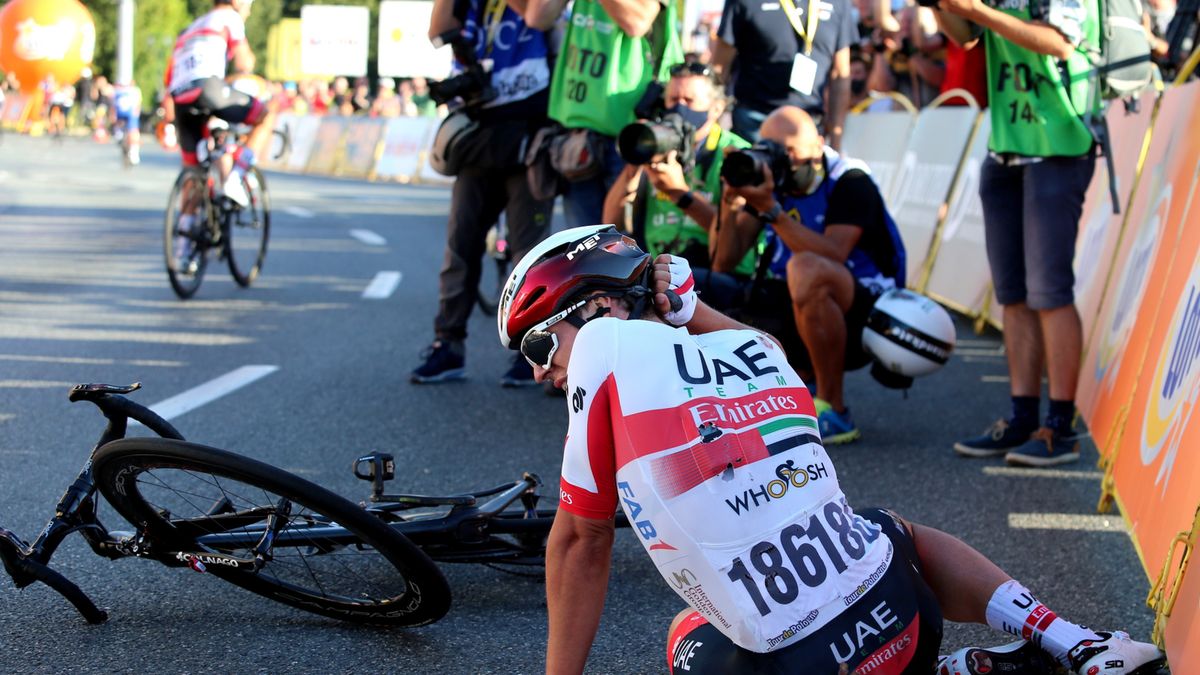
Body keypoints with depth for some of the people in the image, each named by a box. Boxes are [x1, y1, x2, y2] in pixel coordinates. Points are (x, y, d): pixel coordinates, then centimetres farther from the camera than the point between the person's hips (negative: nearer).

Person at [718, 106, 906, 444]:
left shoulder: (850, 183, -13)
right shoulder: (771, 180, 3)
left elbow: (833, 256, -31)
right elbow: (724, 260, -4)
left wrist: (770, 210, -33)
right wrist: (730, 201, -19)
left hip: (864, 323, -7)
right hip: (797, 325, 7)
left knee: (805, 268, -36)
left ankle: (834, 411, -25)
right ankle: (802, 379, 11)